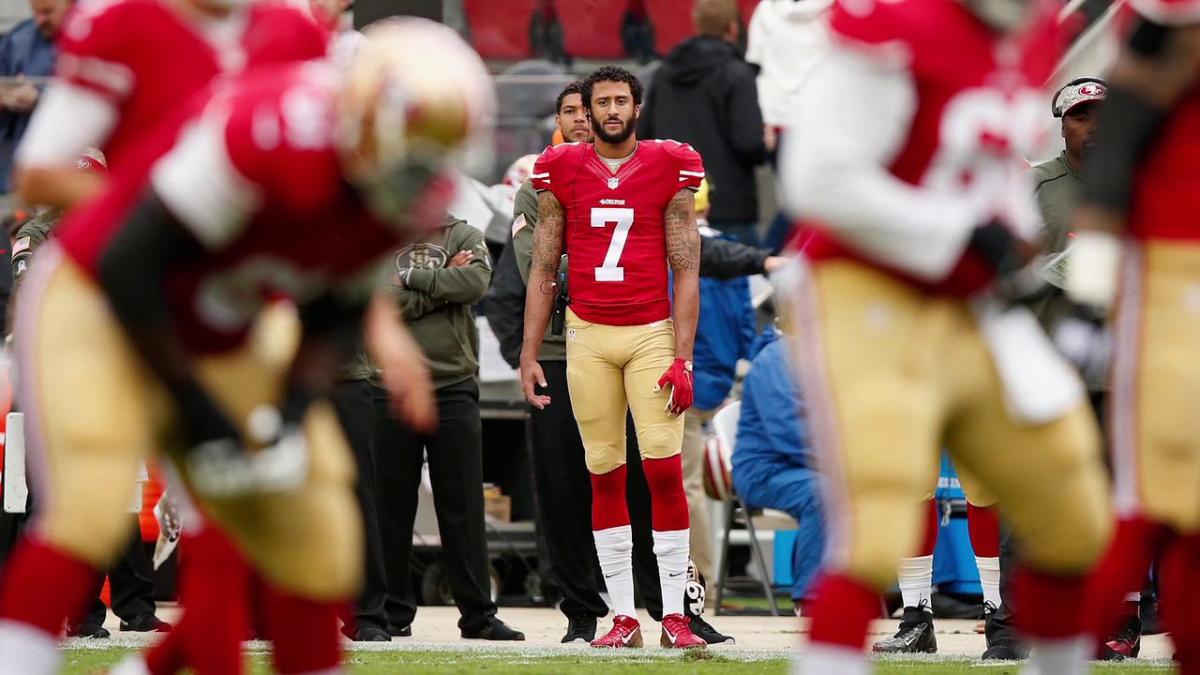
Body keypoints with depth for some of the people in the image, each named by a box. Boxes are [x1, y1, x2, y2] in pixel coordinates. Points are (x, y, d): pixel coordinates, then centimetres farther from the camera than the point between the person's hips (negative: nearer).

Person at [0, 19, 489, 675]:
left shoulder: (410, 198, -8)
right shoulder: (275, 133, -33)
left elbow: (334, 314, 9)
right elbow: (127, 265, -28)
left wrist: (296, 410, -11)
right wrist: (196, 411, -21)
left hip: (217, 343, 8)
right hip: (99, 308, -8)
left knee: (316, 545, 4)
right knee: (89, 508, -28)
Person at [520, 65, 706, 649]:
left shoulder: (669, 169, 2)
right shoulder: (562, 172, 6)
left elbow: (686, 272, 1)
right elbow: (543, 269, 10)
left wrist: (682, 357, -6)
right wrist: (529, 354, 5)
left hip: (653, 332, -2)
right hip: (587, 336, 2)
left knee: (664, 468, -10)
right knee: (605, 475, 2)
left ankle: (675, 615, -5)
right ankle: (623, 618, 6)